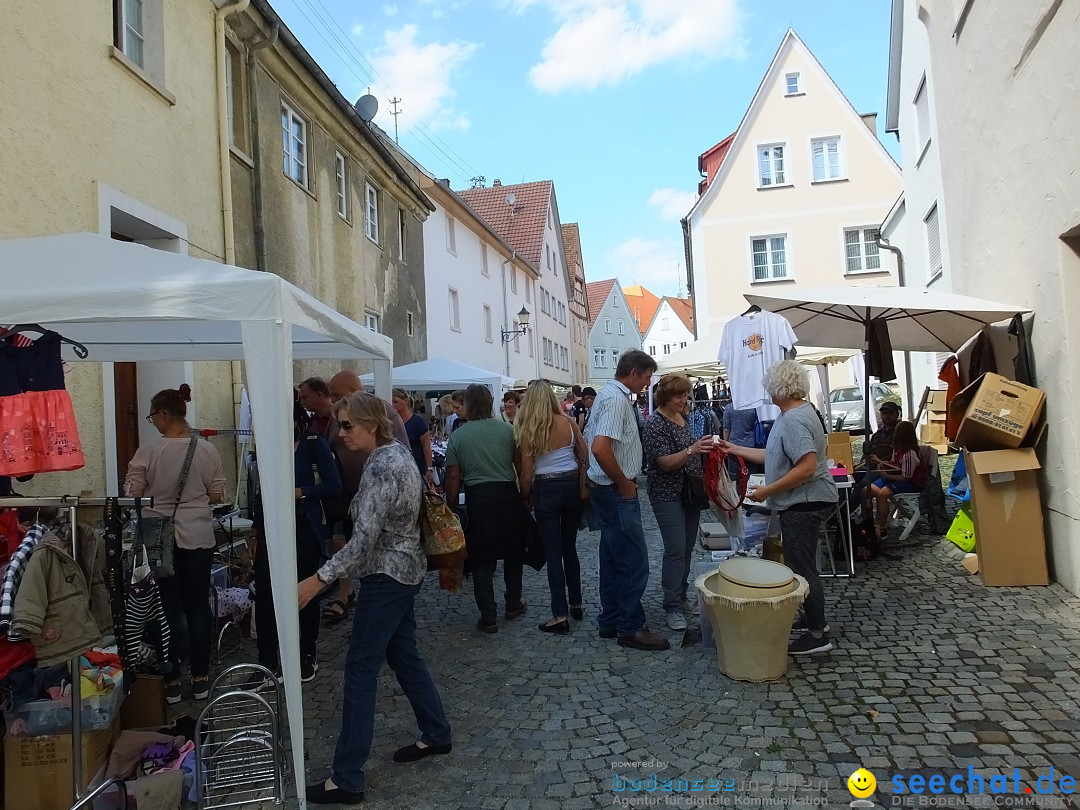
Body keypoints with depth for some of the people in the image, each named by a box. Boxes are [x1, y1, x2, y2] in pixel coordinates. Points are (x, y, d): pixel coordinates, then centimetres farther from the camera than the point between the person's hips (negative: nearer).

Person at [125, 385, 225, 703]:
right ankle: (200, 678, 19)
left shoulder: (148, 452, -11)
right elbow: (217, 496, 1)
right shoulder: (207, 449, -4)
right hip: (198, 537, 2)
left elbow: (131, 497, -5)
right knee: (198, 607, 11)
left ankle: (171, 681, 17)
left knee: (167, 609, 8)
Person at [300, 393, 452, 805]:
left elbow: (364, 538, -27)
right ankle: (437, 734, 34)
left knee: (360, 667, -3)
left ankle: (346, 779, 7)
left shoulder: (382, 467, -22)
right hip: (403, 569, 10)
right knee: (403, 654, 20)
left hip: (387, 575, -10)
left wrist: (319, 579, -26)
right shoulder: (397, 452, 8)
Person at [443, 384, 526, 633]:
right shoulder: (507, 429, 0)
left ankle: (488, 617, 9)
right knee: (512, 550, 19)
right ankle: (513, 604, 31)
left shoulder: (457, 436, -1)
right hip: (507, 494, 1)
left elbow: (453, 477, 0)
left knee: (481, 559, 7)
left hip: (477, 497, -1)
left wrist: (450, 505, 10)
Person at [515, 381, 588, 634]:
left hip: (546, 490, -3)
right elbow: (586, 457, 2)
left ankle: (560, 615, 2)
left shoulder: (527, 430, -9)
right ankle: (576, 604, 27)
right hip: (572, 485, 3)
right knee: (570, 547, 18)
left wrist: (525, 497, 8)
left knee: (553, 552, 3)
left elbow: (527, 474, -8)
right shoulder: (568, 422, -2)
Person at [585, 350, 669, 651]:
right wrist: (624, 484, -18)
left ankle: (610, 621, 25)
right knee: (634, 562, -3)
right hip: (617, 493, -11)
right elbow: (600, 448, -31)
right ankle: (631, 627, 6)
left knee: (612, 557, 16)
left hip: (609, 491, 11)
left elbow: (589, 439, 22)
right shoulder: (617, 399, -18)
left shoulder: (608, 394, 14)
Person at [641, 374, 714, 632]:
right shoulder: (655, 424, -15)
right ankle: (673, 607, 0)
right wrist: (693, 449, -33)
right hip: (668, 496, -8)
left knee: (687, 549, 11)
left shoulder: (683, 418, 9)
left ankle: (681, 598, 23)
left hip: (690, 493, 8)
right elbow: (666, 463, -21)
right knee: (676, 550, -8)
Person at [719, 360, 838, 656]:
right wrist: (736, 449, 19)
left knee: (802, 568, -2)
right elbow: (776, 456, 17)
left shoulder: (794, 420, -21)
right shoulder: (793, 414, 12)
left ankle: (818, 635, 8)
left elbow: (806, 467, -29)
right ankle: (814, 618, 32)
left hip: (805, 505, -11)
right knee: (803, 565, 20)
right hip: (802, 503, 11)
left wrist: (767, 491, -23)